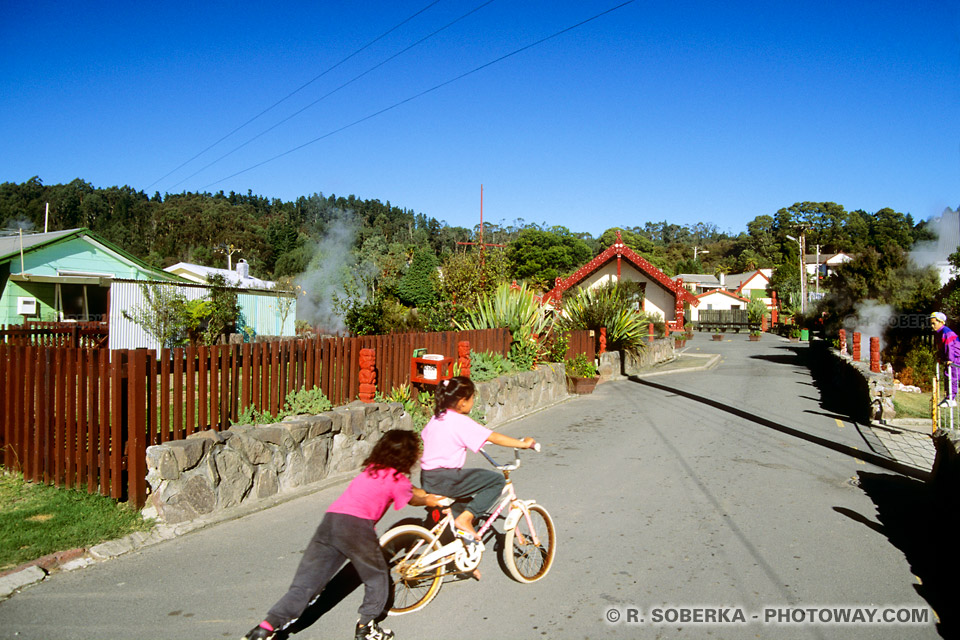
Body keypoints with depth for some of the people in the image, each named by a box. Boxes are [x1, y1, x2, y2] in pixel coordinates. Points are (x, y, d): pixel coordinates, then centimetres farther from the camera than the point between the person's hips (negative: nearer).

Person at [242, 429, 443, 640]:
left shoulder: (373, 468, 25)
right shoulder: (397, 479, 3)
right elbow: (413, 499, 23)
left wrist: (428, 495, 49)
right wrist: (430, 501, 43)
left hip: (330, 518, 7)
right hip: (356, 524, -7)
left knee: (304, 585, 8)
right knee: (377, 577, 17)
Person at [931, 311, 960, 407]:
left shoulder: (946, 332, -19)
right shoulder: (939, 333, 13)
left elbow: (949, 346, -24)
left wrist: (950, 359, -27)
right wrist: (942, 358, 18)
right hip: (951, 359, 11)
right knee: (948, 377, 13)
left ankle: (951, 399, -10)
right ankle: (949, 398, 19)